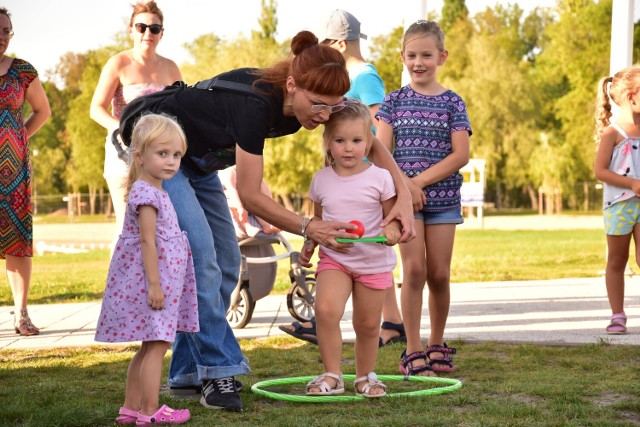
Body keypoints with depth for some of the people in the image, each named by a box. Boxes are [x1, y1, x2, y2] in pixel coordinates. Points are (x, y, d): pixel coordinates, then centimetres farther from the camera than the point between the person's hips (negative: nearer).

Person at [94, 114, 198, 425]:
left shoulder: (153, 192, 15)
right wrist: (154, 284, -23)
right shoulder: (147, 193, -16)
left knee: (149, 346, 14)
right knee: (157, 344, -7)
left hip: (159, 281, 11)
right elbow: (147, 242, -21)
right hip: (150, 280, -11)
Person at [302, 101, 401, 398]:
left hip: (373, 262, -1)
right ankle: (332, 375, -11)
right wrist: (308, 244, 1)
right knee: (325, 310, -23)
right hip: (333, 259, 1)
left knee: (368, 325, 8)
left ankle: (365, 376, 31)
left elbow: (392, 216, 0)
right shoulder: (322, 180, 2)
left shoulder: (379, 178, -6)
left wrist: (392, 229, -21)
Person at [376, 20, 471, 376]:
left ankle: (437, 345, 20)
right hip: (404, 196, 0)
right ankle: (413, 351, -3)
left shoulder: (452, 102, 3)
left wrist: (421, 180, -13)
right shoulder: (395, 100, 6)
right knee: (414, 269, -8)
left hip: (442, 197, 0)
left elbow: (461, 154, -6)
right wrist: (405, 184, -16)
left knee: (439, 274, 3)